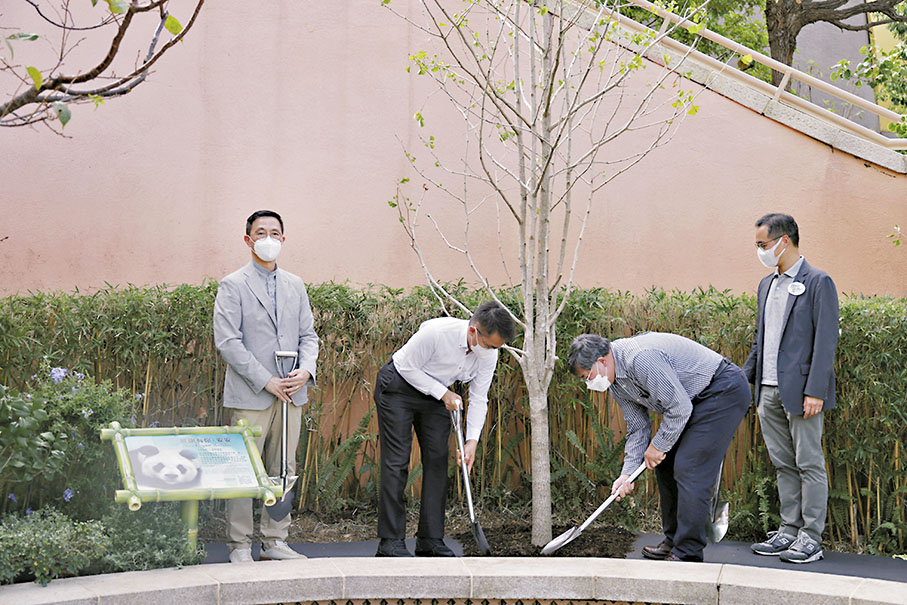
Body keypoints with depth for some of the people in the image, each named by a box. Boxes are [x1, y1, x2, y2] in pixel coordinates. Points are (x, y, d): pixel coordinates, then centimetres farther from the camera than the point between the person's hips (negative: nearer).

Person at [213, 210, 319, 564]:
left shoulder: (295, 286, 14)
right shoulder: (233, 286, -2)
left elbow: (308, 335, 15)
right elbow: (227, 342, -10)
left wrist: (306, 369, -6)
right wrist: (266, 381, -15)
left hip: (291, 394, 5)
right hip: (250, 396, -5)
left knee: (283, 471, 9)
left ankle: (275, 542, 17)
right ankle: (240, 546, 7)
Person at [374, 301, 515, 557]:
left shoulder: (489, 355, -15)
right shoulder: (437, 332, -33)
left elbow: (478, 399, -8)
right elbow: (409, 367, -21)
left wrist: (472, 440, -17)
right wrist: (443, 393, -23)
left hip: (435, 393, 6)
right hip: (399, 386, -6)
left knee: (437, 461, -2)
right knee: (396, 462, -10)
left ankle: (430, 540, 4)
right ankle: (390, 542, -10)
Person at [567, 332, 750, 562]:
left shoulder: (641, 358, -28)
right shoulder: (616, 383, 4)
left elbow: (679, 407, -26)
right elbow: (638, 428, 10)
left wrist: (658, 446, -13)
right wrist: (627, 473, 0)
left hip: (724, 390, -10)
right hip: (696, 400, 10)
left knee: (688, 469, -15)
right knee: (665, 465, 12)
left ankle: (688, 555, -11)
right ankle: (674, 541, 22)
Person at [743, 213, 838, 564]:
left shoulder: (818, 283, -7)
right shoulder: (767, 285, 16)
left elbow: (825, 341, -13)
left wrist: (815, 391, -18)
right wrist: (743, 378, 14)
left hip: (800, 391, -7)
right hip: (769, 391, 7)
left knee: (809, 464, -1)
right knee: (783, 465, 12)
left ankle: (811, 538, 4)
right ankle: (789, 531, 19)